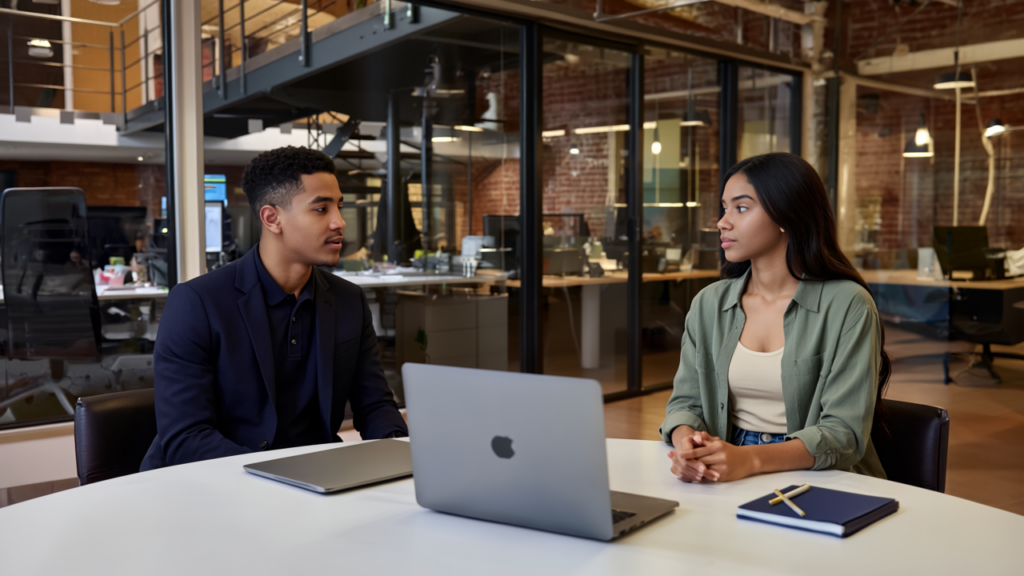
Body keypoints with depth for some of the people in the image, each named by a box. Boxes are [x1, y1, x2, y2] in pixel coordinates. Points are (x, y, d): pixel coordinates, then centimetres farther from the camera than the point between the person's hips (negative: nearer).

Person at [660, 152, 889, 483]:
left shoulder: (846, 304, -7)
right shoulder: (709, 303, 8)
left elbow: (844, 433, -13)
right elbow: (686, 402, 8)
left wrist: (750, 459, -29)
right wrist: (685, 442, -17)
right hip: (725, 479, 4)